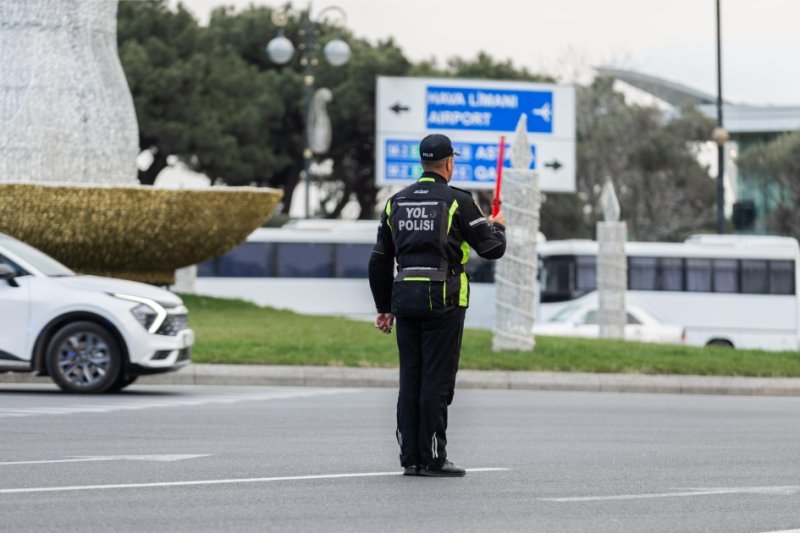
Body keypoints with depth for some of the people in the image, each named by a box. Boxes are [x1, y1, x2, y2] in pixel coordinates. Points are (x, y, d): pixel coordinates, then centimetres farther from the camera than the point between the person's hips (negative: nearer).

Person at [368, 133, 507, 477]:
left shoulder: (397, 202, 12)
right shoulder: (458, 201, -5)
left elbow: (380, 261, 14)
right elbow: (492, 249, -2)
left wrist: (384, 308, 20)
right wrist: (497, 227, 20)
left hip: (406, 298, 5)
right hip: (443, 301, -5)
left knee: (410, 380, 8)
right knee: (437, 380, -3)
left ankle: (410, 458, 9)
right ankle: (433, 459, -3)